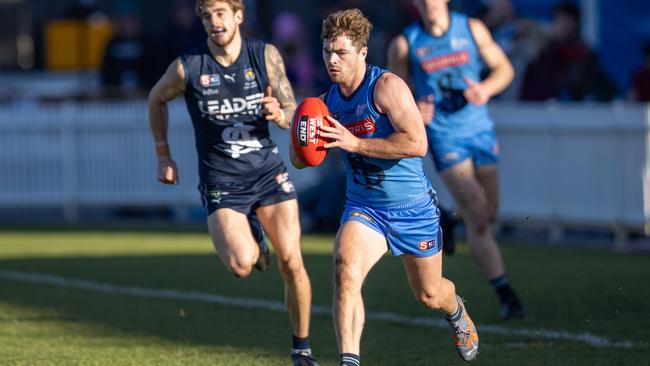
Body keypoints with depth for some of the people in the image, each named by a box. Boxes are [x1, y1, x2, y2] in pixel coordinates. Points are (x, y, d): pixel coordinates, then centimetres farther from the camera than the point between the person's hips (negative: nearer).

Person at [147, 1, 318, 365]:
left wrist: (279, 114, -24)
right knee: (242, 265, -21)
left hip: (269, 173, 2)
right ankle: (252, 235, 17)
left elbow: (293, 114, 0)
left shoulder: (266, 55, -5)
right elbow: (157, 100, 11)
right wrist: (164, 155, 10)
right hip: (221, 182, -2)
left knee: (292, 264, -5)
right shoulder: (187, 68, -9)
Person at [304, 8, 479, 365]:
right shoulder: (327, 101, -1)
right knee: (345, 267, -28)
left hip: (413, 208, -3)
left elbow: (417, 144, -29)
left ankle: (457, 313, 53)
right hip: (363, 208, 3)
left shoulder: (386, 86, -19)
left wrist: (355, 143, -32)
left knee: (429, 295, 15)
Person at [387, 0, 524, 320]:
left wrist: (486, 89, -14)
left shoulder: (472, 29, -1)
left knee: (488, 214, 11)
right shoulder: (404, 44, -5)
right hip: (443, 134, -3)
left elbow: (503, 68, 7)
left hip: (479, 128, 3)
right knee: (477, 216, -14)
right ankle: (505, 293, -13)